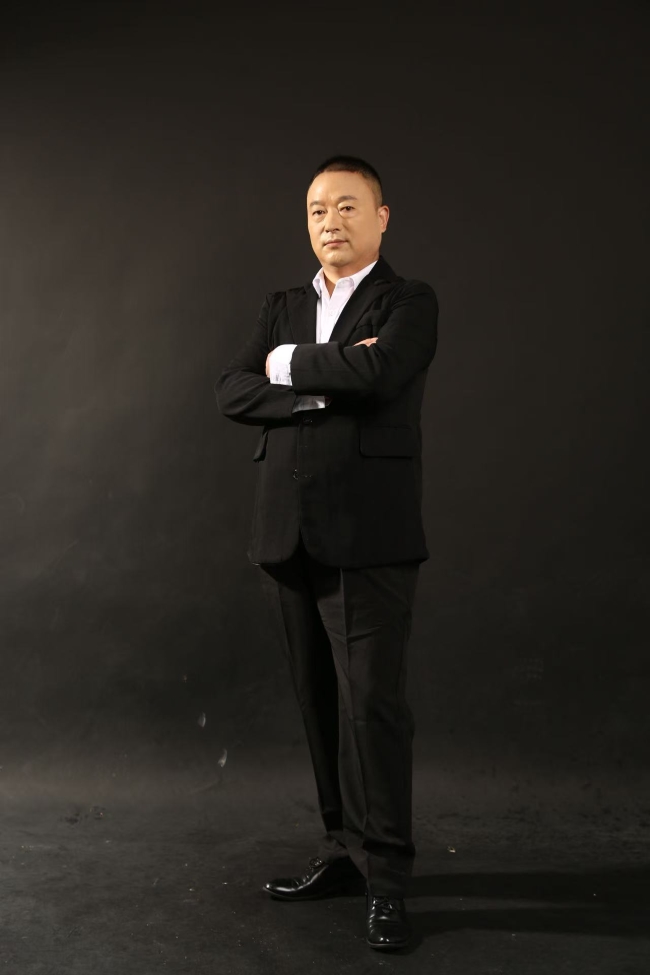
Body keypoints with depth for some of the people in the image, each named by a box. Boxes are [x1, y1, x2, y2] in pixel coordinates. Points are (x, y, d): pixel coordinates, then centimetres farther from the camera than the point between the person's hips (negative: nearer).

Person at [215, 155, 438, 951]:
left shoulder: (409, 302, 2)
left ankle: (386, 878, 5)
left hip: (368, 536, -5)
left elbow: (380, 371, -20)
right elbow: (233, 392, 3)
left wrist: (290, 365, -4)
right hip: (290, 535, 5)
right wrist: (323, 386, -11)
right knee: (321, 703, 10)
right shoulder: (281, 309, 17)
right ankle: (345, 850, 22)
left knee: (372, 701, -5)